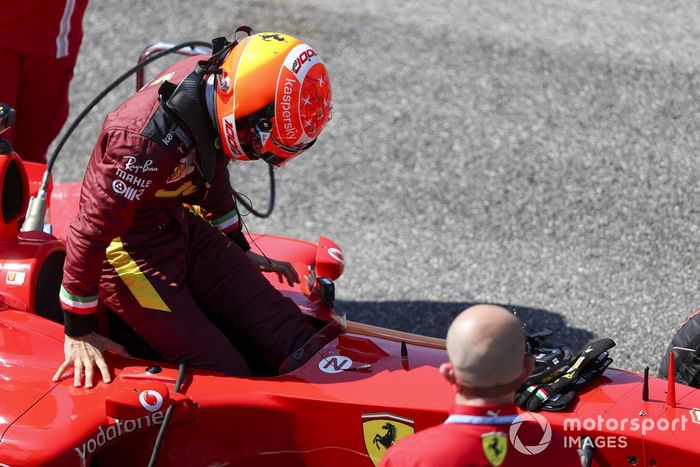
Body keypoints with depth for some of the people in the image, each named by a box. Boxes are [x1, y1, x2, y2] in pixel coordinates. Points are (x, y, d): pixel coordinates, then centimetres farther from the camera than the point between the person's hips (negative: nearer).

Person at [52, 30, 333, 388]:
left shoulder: (214, 80, -9)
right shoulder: (151, 141, -35)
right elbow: (93, 230, -26)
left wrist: (240, 250, 25)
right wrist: (78, 333, -17)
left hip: (183, 225, 8)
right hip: (131, 248, -7)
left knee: (293, 340, -6)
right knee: (229, 376, -17)